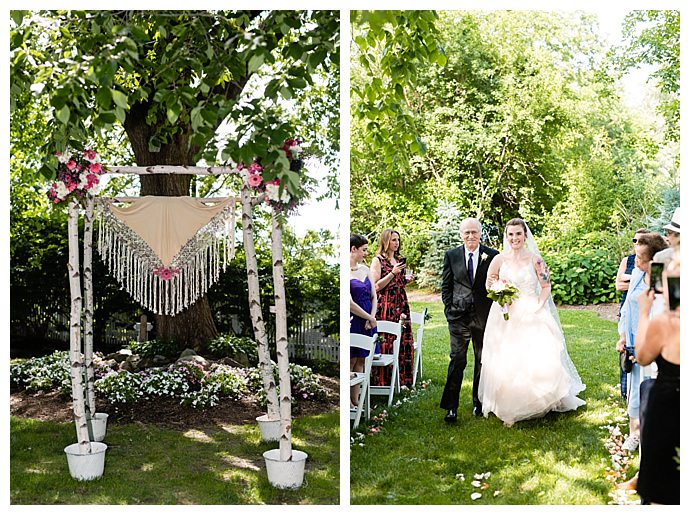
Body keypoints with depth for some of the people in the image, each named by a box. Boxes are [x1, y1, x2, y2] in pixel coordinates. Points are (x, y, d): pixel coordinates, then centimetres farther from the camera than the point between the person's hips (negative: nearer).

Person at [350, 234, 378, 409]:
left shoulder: (365, 269, 10)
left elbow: (374, 296, 12)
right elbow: (350, 303, -17)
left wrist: (372, 318, -3)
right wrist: (370, 318, -10)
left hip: (367, 321, 7)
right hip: (353, 321, -7)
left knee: (360, 361, 9)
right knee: (351, 360, -1)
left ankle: (355, 400, 15)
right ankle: (347, 401, 7)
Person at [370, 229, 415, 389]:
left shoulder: (400, 260, 17)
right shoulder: (378, 260, -3)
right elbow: (376, 286, -8)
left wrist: (406, 280, 7)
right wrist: (393, 273, -14)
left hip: (401, 306, 6)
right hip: (385, 306, -6)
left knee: (404, 342, 2)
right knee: (386, 344, -7)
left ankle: (403, 380, 8)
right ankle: (383, 382, -1)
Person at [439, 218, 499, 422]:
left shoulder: (492, 256, 1)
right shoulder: (451, 256, 4)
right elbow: (445, 286, 8)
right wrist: (449, 310, 0)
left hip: (484, 316, 1)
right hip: (459, 316, 0)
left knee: (483, 360, 10)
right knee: (457, 360, -5)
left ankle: (478, 403, 24)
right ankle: (451, 407, -2)